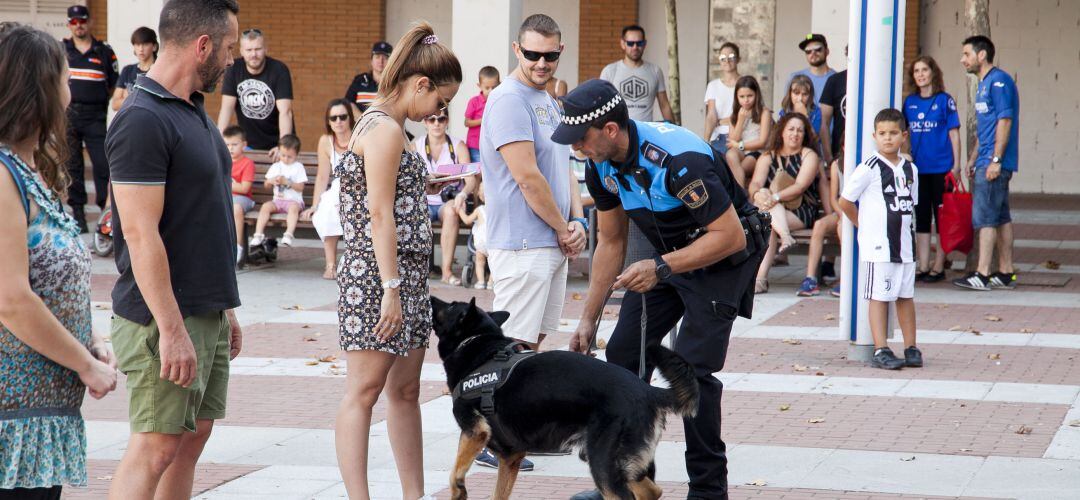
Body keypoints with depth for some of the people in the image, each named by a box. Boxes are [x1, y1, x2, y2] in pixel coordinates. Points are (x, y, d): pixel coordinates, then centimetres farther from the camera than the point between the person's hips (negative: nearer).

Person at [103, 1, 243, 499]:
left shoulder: (193, 111, 13)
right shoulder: (143, 119, -17)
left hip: (207, 313, 9)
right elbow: (140, 234, -22)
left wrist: (226, 307, 19)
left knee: (192, 437, 11)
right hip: (165, 319, -9)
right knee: (155, 448, -9)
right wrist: (172, 329, -23)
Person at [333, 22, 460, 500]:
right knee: (364, 388, -8)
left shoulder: (386, 126, 16)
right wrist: (390, 290, -21)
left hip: (406, 272, 10)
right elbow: (381, 215, -19)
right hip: (376, 272, -10)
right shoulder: (385, 130, -14)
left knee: (405, 390, 12)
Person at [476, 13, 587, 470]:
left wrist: (577, 220, 3)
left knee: (533, 340, 15)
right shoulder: (509, 100, -14)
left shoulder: (550, 103, 15)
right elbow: (528, 178, -19)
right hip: (522, 244, -9)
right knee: (512, 344, -7)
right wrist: (563, 229, -9)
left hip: (554, 244, 9)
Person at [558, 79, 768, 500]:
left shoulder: (678, 160, -33)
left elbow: (730, 235, -29)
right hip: (668, 254, 8)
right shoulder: (601, 165, -7)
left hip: (723, 258, -8)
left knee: (691, 367, -16)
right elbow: (610, 242, 6)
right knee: (623, 354, 2)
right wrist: (588, 319, 6)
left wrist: (661, 268, -35)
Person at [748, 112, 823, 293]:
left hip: (802, 212, -3)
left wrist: (775, 197, -26)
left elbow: (800, 186, -10)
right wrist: (757, 194, -25)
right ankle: (785, 236, -47)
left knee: (768, 223, -31)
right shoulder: (767, 157, 17)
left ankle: (760, 278, -37)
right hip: (772, 207, 3)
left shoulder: (809, 155, 6)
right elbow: (755, 183, 0)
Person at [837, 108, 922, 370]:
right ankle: (881, 351, -3)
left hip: (905, 244, 6)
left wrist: (903, 226, 12)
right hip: (877, 246, -6)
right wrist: (865, 226, 4)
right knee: (880, 296, -4)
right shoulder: (869, 168, -9)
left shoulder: (910, 169, 10)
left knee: (906, 296, 11)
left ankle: (911, 348, 18)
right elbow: (845, 201, -6)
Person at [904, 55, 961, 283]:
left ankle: (938, 267, 7)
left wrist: (956, 165, -7)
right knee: (920, 218, 7)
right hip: (918, 168, 4)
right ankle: (922, 266, 13)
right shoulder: (910, 102, 7)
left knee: (942, 217, 2)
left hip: (941, 168, -4)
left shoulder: (944, 100, -4)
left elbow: (954, 134, -3)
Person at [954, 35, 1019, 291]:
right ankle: (1006, 273, 14)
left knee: (985, 217, -11)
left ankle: (982, 275, -12)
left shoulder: (998, 81, -12)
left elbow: (1004, 121, -18)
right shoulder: (984, 84, 19)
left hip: (994, 162, -10)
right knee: (1001, 217, 10)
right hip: (986, 162, 10)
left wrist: (995, 160, -22)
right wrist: (973, 158, 24)